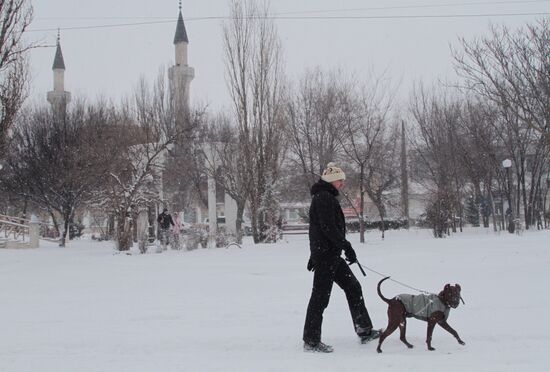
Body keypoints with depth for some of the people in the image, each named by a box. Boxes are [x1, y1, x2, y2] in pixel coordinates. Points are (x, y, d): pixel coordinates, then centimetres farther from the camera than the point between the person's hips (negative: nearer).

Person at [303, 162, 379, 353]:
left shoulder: (325, 197, 20)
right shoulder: (324, 198, -13)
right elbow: (329, 227, -22)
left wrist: (315, 256, 27)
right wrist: (347, 247, -20)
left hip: (331, 255, 11)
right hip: (326, 254, -11)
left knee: (353, 287, 14)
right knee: (320, 297, -7)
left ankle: (364, 330, 20)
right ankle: (311, 341, -2)